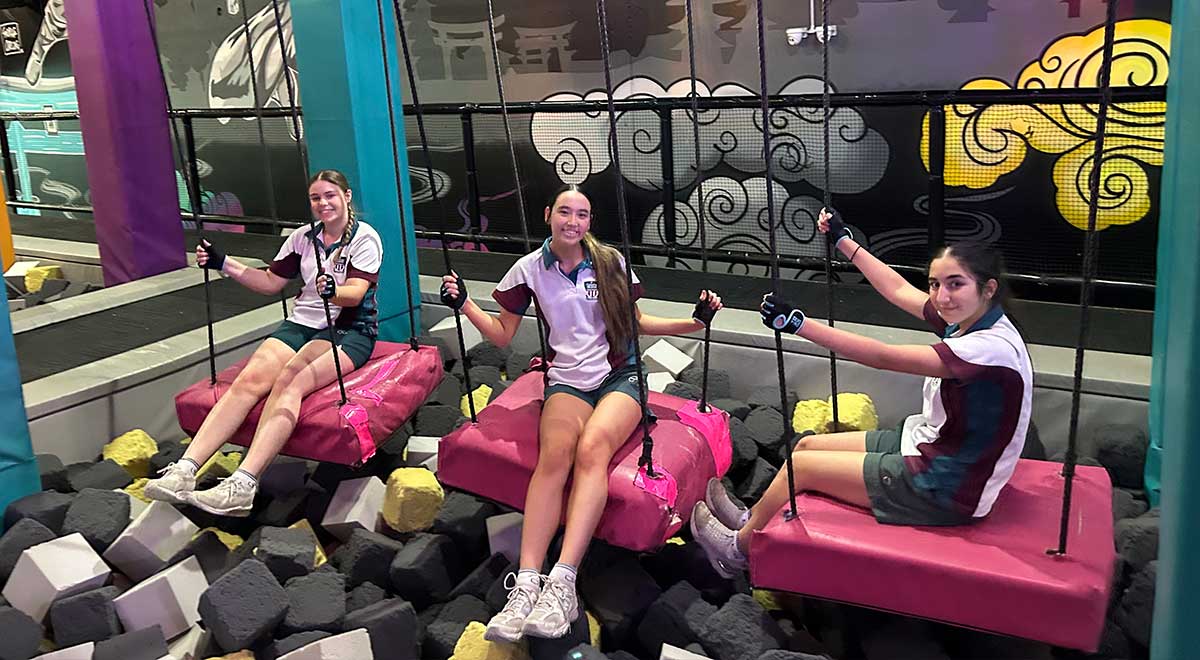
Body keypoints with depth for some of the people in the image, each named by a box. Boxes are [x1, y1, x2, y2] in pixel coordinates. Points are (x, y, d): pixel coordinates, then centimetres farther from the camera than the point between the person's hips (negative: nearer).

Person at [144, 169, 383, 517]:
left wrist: (334, 292, -39)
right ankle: (184, 470, -34)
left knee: (288, 382, -33)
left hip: (350, 330, -5)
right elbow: (272, 282, 20)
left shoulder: (365, 238, -3)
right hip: (302, 323, 5)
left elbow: (356, 293, -16)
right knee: (251, 379, -22)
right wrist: (224, 264, 9)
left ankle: (242, 486, -46)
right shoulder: (303, 237, 15)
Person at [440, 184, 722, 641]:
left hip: (619, 376, 0)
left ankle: (562, 582, -43)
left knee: (591, 447, -33)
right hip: (567, 381, 1)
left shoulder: (610, 262, 6)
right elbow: (502, 335, 12)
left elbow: (634, 322, 16)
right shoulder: (530, 269, 6)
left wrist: (694, 322, 5)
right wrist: (464, 304, -2)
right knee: (555, 454, -32)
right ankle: (526, 584, -42)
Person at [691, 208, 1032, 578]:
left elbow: (884, 357, -33)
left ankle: (739, 548, 19)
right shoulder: (970, 318, -3)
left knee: (802, 465, -2)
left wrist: (798, 324, -34)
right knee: (808, 445, 13)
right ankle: (754, 520, 31)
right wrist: (842, 240, 17)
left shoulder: (993, 348, -29)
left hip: (946, 490, -9)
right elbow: (898, 290, 11)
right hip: (929, 445, 9)